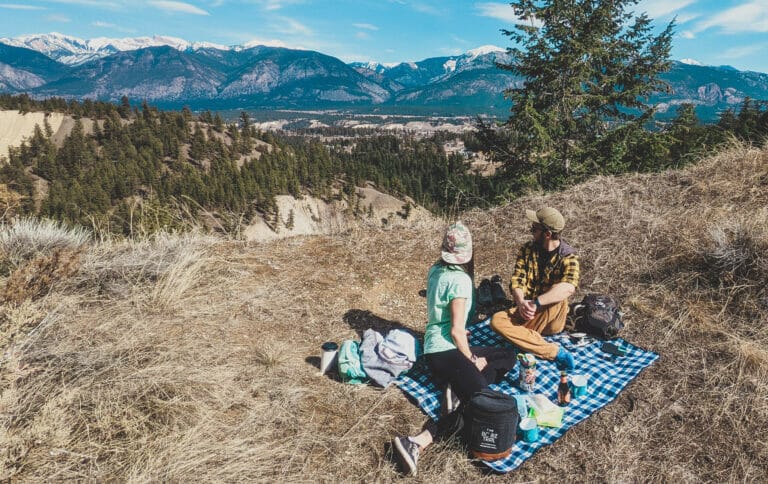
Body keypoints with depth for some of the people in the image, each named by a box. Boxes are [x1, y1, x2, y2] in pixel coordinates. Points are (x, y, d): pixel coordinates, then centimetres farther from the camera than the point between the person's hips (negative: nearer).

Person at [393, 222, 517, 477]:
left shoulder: (435, 270, 7)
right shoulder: (460, 280, -16)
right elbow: (456, 331, -17)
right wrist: (473, 361, -4)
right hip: (446, 351, -9)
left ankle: (461, 386, -9)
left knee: (508, 355, 13)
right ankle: (417, 442, -28)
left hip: (434, 347, 9)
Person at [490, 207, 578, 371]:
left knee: (559, 298, -36)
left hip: (551, 318, -4)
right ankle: (554, 351, -30)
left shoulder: (568, 256, -10)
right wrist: (521, 303, -25)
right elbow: (516, 280, -4)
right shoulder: (527, 249, 3)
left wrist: (535, 303, -36)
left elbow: (568, 288, -30)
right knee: (497, 320, -27)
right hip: (525, 312, 4)